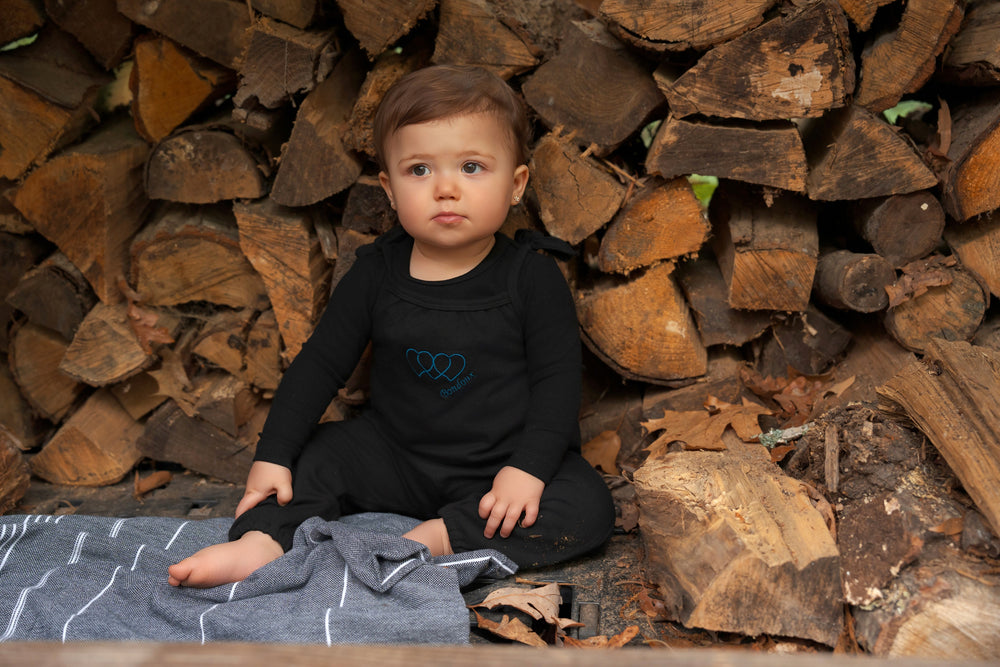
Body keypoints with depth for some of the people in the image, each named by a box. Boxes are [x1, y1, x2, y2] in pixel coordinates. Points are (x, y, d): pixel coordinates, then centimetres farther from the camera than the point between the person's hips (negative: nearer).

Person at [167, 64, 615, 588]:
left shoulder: (532, 276, -10)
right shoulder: (377, 273, -4)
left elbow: (556, 379, -11)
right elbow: (320, 364, 0)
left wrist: (529, 467, -24)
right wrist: (272, 455, -8)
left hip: (501, 464, -3)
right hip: (395, 458, 3)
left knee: (588, 504, -26)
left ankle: (437, 538, -31)